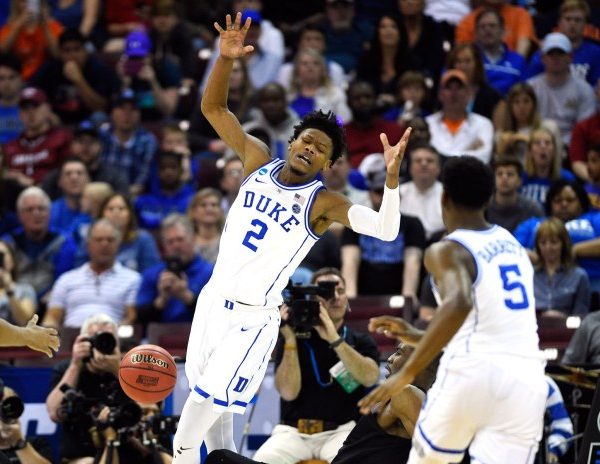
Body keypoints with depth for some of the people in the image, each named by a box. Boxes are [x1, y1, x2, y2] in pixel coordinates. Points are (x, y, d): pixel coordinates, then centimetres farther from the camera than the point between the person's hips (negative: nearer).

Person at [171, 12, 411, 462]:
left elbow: (386, 230, -27)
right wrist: (226, 59, -17)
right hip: (214, 300, 5)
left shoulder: (323, 203, -13)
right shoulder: (259, 162, 0)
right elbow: (213, 108, 0)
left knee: (208, 400, -10)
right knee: (212, 400, 14)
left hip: (252, 318, -5)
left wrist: (392, 177, -43)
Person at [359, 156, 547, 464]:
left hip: (473, 372, -5)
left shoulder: (447, 250, -3)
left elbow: (459, 303, -25)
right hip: (526, 379, 5)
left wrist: (407, 373, -27)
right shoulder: (513, 245, 21)